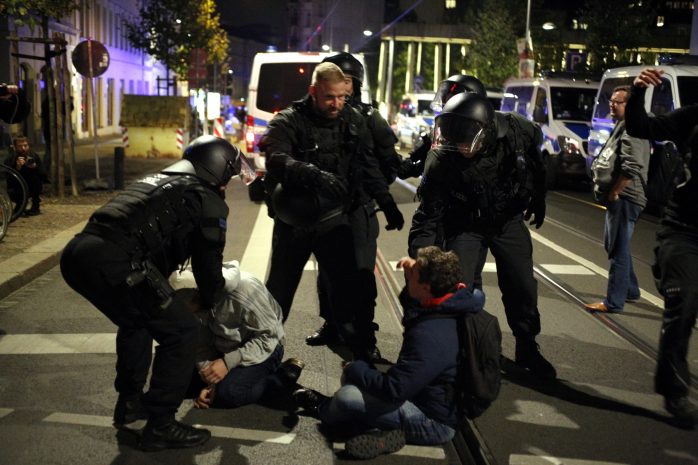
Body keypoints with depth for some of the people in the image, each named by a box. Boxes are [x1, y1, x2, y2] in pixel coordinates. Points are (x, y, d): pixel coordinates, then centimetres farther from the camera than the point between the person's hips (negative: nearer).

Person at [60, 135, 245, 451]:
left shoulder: (159, 180, 31)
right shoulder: (209, 201, 7)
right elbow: (208, 263, 11)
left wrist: (160, 294, 50)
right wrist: (211, 300, 33)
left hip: (76, 253, 9)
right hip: (113, 263, -9)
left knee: (136, 320, 32)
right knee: (181, 332, 5)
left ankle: (129, 403, 40)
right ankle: (160, 427, 11)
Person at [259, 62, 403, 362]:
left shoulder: (353, 121, 2)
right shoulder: (288, 122, -11)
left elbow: (369, 167, 12)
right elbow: (277, 159, -30)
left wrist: (387, 204, 7)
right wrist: (315, 174, -45)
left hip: (334, 219, 2)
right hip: (294, 221, -1)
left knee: (351, 289, -4)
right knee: (279, 290, 14)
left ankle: (364, 352, 9)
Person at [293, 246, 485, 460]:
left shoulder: (431, 336, -34)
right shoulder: (456, 303, -5)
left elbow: (394, 389, -30)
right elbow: (409, 300, 17)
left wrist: (355, 369, -14)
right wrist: (415, 269, -3)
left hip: (436, 422, -10)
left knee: (348, 397, -19)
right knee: (355, 376, 14)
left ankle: (323, 410, 13)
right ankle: (382, 432, -1)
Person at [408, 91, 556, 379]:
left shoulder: (516, 130, -24)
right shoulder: (442, 163, -30)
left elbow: (537, 143, 2)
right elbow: (427, 215, -24)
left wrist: (537, 197, 7)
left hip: (509, 221, 2)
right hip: (466, 226, -2)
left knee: (522, 288, 7)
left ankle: (527, 349, 29)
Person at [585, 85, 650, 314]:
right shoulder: (622, 127, 18)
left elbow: (632, 167, -28)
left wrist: (614, 192, -19)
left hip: (624, 199, -11)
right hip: (618, 198, 11)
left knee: (618, 250, -6)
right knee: (614, 245, 21)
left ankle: (613, 302, 0)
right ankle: (630, 290, 35)